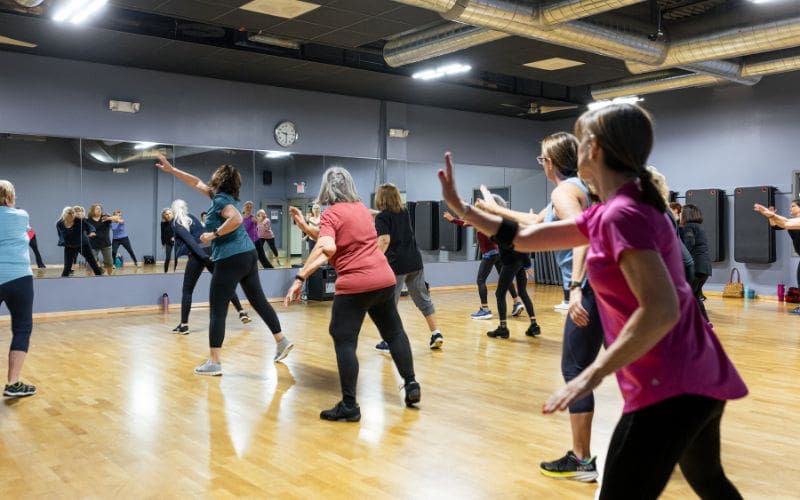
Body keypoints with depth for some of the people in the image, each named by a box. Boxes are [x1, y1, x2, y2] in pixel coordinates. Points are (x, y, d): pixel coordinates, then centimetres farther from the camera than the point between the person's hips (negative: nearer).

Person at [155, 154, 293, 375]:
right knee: (258, 300, 16)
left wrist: (214, 234, -17)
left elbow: (236, 219, -28)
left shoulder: (220, 199, -10)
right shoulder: (224, 196, 16)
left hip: (231, 259, -9)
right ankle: (282, 341, 21)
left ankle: (213, 363, -1)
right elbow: (196, 182, 28)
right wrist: (171, 169, 32)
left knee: (217, 309, -3)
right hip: (248, 255, 9)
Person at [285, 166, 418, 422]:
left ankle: (349, 406, -2)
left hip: (355, 286, -7)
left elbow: (327, 248, -25)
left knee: (344, 341, -1)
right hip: (385, 279, 7)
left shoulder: (331, 214, -7)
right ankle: (411, 385, 24)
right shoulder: (362, 208, 15)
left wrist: (300, 278, -25)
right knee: (394, 332, 19)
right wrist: (305, 227, 17)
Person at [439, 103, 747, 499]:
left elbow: (662, 310, -28)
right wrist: (462, 209, 15)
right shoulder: (608, 212, 10)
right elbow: (525, 237, 14)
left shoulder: (622, 214, -19)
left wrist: (593, 375, -25)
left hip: (670, 387, -11)